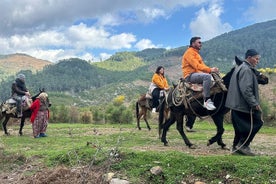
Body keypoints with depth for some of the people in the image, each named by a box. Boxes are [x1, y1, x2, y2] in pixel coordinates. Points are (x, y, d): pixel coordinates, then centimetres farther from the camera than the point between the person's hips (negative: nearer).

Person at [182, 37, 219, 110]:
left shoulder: (196, 53, 23)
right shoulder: (189, 52, -8)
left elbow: (202, 65, 15)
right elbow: (196, 65, -21)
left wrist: (210, 69, -4)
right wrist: (210, 69, -28)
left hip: (197, 74, 10)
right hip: (190, 75, -10)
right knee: (207, 76, -33)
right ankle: (207, 101, -35)